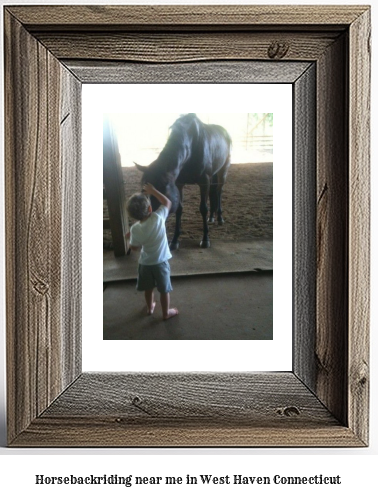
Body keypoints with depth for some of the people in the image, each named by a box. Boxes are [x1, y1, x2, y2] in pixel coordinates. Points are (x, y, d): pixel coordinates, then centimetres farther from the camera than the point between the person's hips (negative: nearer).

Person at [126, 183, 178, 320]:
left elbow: (134, 248, -5)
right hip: (161, 263, -1)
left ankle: (150, 307, 47)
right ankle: (166, 312, 33)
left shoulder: (135, 229, -20)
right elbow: (167, 202, -5)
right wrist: (153, 191, -2)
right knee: (164, 290, 17)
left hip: (145, 263, 2)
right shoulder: (158, 218, -23)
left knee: (148, 288, 25)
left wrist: (130, 237, 11)